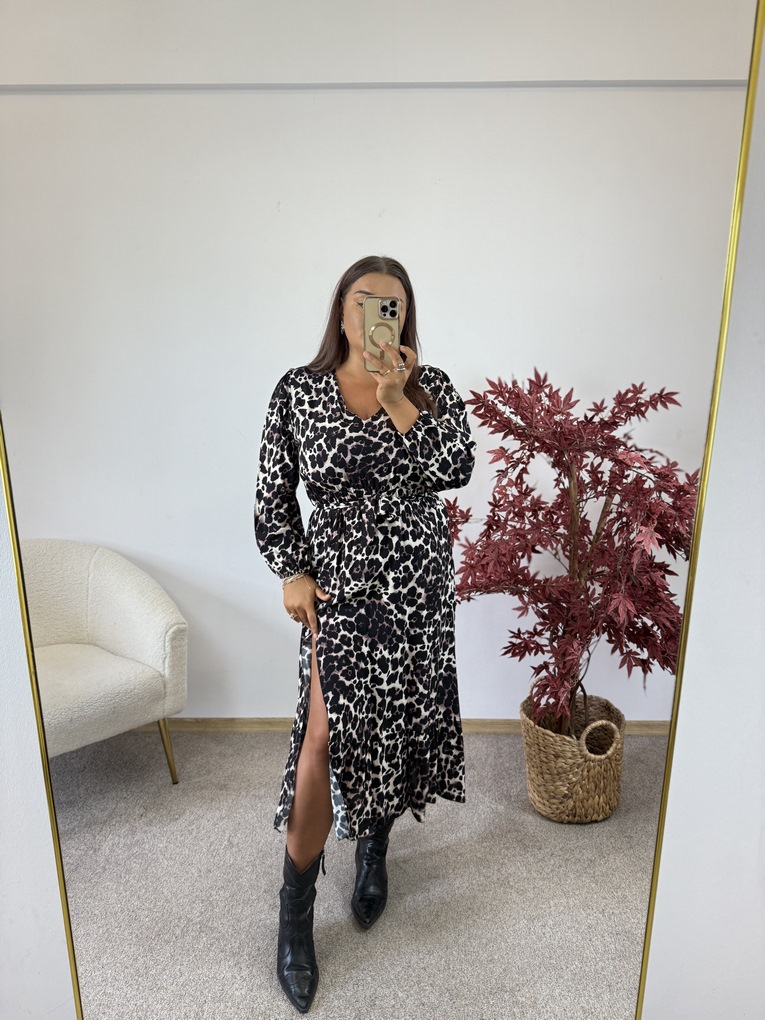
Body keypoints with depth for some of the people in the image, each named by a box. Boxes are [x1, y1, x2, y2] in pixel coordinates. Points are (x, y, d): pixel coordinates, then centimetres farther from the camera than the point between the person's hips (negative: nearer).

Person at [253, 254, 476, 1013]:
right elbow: (272, 495, 1)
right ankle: (295, 917, 14)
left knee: (400, 723, 13)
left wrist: (397, 402, -20)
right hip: (339, 585, -2)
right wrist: (291, 572, -9)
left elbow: (456, 469, -13)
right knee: (326, 736, -7)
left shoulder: (430, 387, 3)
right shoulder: (298, 390, 0)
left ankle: (374, 851, 42)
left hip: (418, 586, 2)